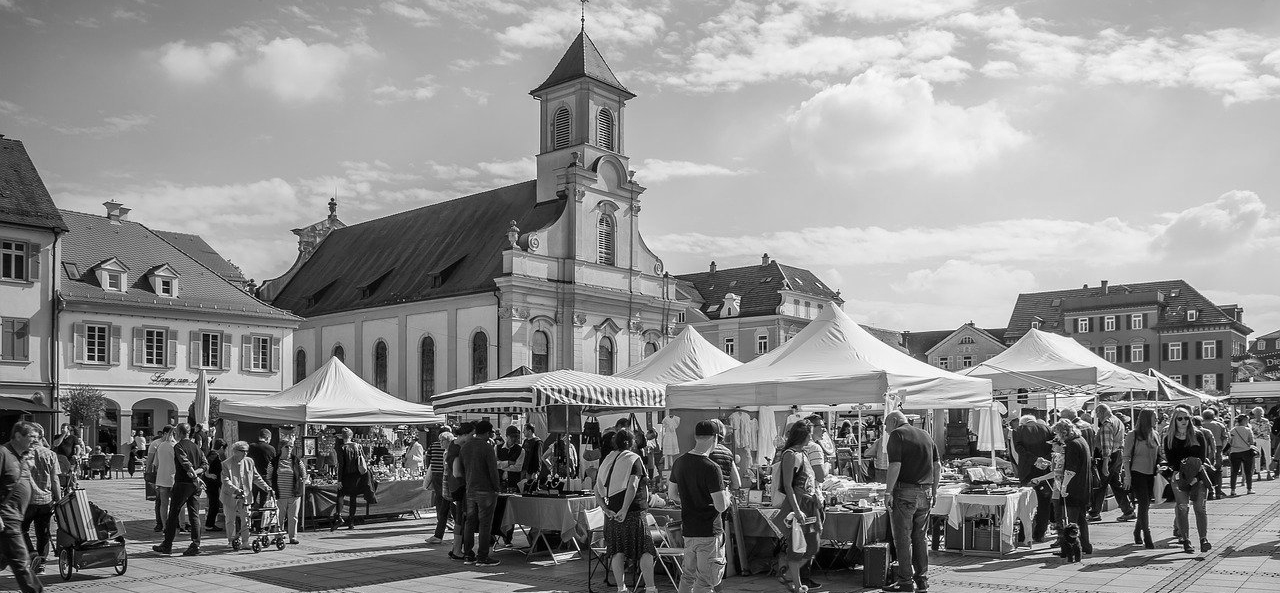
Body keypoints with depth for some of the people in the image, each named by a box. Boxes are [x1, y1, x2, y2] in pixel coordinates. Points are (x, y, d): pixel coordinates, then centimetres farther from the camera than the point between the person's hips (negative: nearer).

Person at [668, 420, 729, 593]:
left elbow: (672, 494, 14)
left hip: (688, 529, 7)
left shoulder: (679, 462, 3)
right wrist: (726, 496, -1)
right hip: (709, 532, -7)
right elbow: (721, 506, -21)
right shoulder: (711, 468, -20)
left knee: (688, 575, 19)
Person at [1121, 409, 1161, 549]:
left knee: (1145, 505, 10)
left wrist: (1161, 453, 2)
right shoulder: (1132, 435, -7)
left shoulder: (1155, 435, 10)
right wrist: (1127, 475, -14)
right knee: (1144, 504, -10)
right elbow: (1126, 456, -8)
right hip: (1137, 473, -6)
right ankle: (1147, 537, -8)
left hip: (1151, 474, 6)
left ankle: (1137, 533, 26)